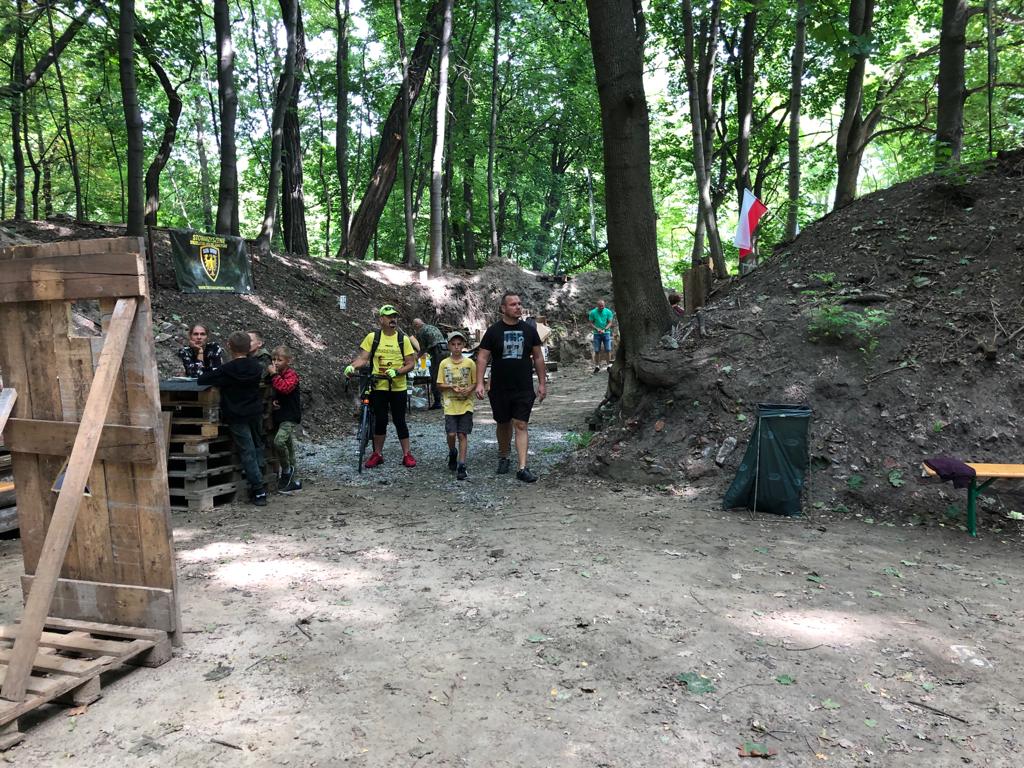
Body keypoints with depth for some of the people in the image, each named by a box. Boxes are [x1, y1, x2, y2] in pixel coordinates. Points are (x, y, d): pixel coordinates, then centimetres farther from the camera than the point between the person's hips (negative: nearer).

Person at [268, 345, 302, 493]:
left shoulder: (291, 374, -11)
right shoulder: (277, 374, 12)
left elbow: (285, 388, -30)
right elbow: (272, 393, 22)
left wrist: (274, 375, -24)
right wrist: (273, 401, 1)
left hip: (290, 417, -8)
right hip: (279, 416, 8)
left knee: (279, 442, -27)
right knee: (288, 448, 13)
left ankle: (287, 470, -5)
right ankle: (291, 481, 21)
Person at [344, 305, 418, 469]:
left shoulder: (403, 339, 0)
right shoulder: (373, 337, 1)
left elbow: (410, 363, -1)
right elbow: (363, 358, -3)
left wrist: (396, 372, -17)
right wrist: (351, 366, -22)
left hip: (398, 387, 0)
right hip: (379, 387, 0)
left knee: (400, 421, 5)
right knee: (380, 421, 7)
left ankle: (406, 455, 14)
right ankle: (378, 454, 20)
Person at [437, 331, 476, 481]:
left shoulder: (470, 363, 1)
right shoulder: (444, 363, 3)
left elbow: (475, 382, 6)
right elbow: (440, 384, 5)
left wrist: (469, 389, -14)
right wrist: (451, 387, -13)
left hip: (466, 405, 0)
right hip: (450, 405, 1)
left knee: (463, 434, -2)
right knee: (451, 433, -6)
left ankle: (461, 466, 2)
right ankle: (452, 454, 25)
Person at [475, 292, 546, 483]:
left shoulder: (529, 330, 5)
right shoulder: (493, 331, -2)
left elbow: (538, 358, 10)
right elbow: (482, 358, -3)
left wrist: (542, 383, 8)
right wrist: (479, 383, -13)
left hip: (524, 389, 0)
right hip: (499, 389, 0)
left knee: (521, 426, -5)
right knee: (503, 424, 14)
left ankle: (522, 468, -7)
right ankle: (503, 457, 35)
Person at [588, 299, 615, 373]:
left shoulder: (608, 312, -2)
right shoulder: (593, 312, -2)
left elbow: (610, 323, -1)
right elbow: (591, 323, 2)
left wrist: (604, 330, -15)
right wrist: (597, 329, -13)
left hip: (606, 333, 0)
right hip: (597, 334, 0)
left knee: (608, 350, -5)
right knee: (597, 350, 0)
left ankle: (608, 365, 2)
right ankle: (597, 366, 9)